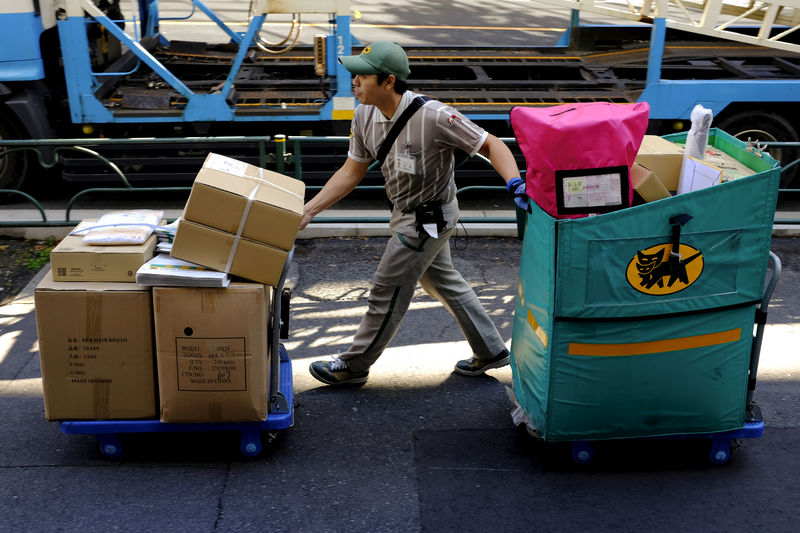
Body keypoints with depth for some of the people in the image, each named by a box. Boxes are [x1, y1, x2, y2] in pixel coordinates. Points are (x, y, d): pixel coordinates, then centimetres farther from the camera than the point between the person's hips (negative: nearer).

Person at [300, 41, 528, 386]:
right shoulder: (365, 115, -8)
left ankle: (354, 365, 23)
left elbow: (491, 145, -24)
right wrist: (306, 211, -3)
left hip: (429, 218, -8)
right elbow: (351, 171, 1)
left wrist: (515, 183, -41)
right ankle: (491, 351, 37)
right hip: (407, 213, 8)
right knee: (442, 282, 21)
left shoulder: (433, 116, -30)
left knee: (387, 291, 3)